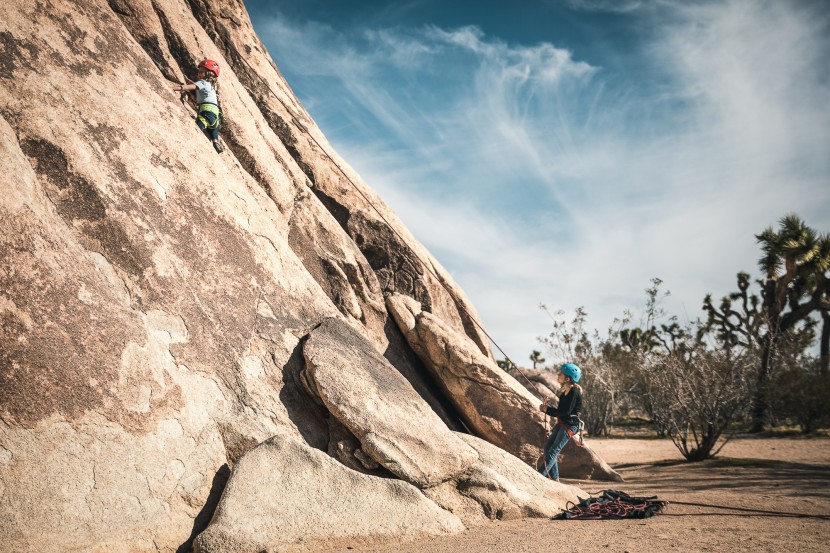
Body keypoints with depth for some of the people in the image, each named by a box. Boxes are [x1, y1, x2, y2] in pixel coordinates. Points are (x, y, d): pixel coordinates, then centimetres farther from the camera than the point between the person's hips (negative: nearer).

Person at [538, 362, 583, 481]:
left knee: (553, 451, -10)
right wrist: (547, 408, -2)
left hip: (570, 425, -10)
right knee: (548, 447, 9)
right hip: (562, 423, 10)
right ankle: (554, 477, 15)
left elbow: (566, 411, -22)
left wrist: (548, 409, -15)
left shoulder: (574, 392, -18)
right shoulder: (565, 391, 10)